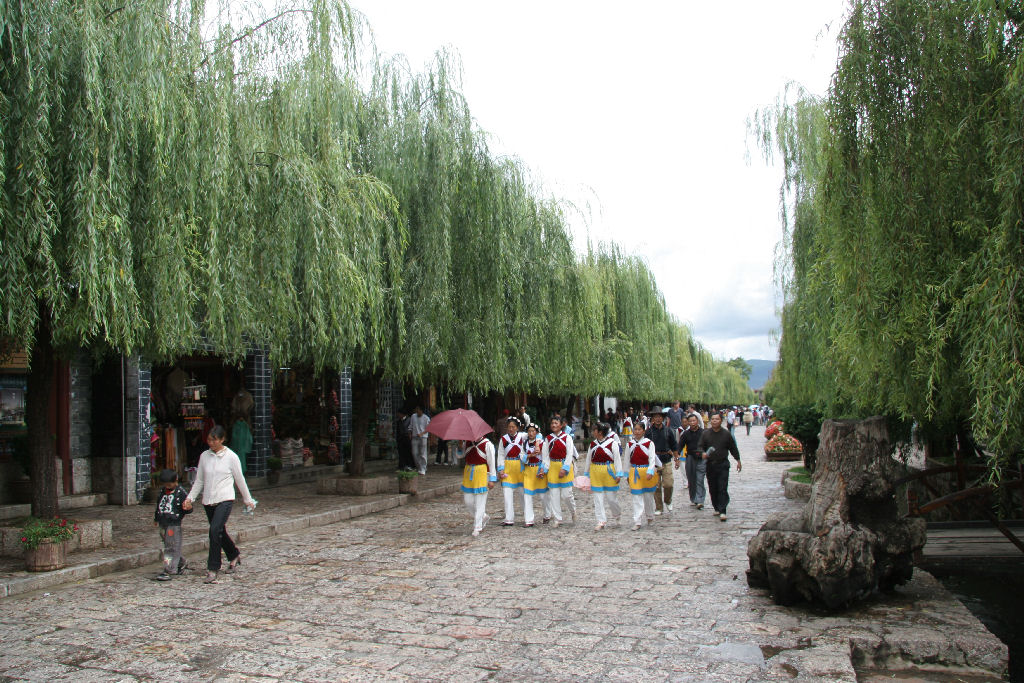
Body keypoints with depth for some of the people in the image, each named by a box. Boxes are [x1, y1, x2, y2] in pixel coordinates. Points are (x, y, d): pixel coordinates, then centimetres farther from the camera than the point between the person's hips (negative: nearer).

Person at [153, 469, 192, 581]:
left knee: (171, 548, -6)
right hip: (163, 525, 7)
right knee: (168, 547, 16)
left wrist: (187, 508, -33)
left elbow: (188, 509, -9)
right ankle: (181, 563, 33)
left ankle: (167, 571, -6)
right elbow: (159, 505, 26)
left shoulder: (181, 493, -9)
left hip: (174, 524, -7)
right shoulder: (163, 492, 12)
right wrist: (156, 519, 35)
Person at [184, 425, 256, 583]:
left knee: (215, 530, -19)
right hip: (208, 500, 5)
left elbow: (240, 480, 6)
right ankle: (234, 556, 39)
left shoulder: (231, 457, -3)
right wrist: (190, 498, 4)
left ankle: (212, 570, -13)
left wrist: (248, 500, 13)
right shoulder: (204, 456, 7)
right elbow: (199, 481, 14)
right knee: (220, 532, 13)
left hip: (225, 499, -5)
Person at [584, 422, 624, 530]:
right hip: (595, 474, 4)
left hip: (609, 472, -4)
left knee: (611, 497, 1)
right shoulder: (592, 444, 7)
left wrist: (618, 474, -10)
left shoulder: (612, 443, -7)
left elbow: (617, 459, -7)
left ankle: (617, 515, 30)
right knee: (598, 499, 2)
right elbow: (588, 459, 14)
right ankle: (601, 522, 9)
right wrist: (586, 474, 17)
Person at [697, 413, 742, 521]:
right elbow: (700, 446, 6)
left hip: (723, 464, -2)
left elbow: (733, 448, 10)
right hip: (710, 464, 2)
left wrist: (738, 460, 11)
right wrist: (703, 453, -15)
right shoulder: (705, 433, 4)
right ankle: (717, 508, 21)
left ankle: (722, 511, -9)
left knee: (723, 489, -8)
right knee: (713, 489, 8)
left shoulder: (726, 434, 2)